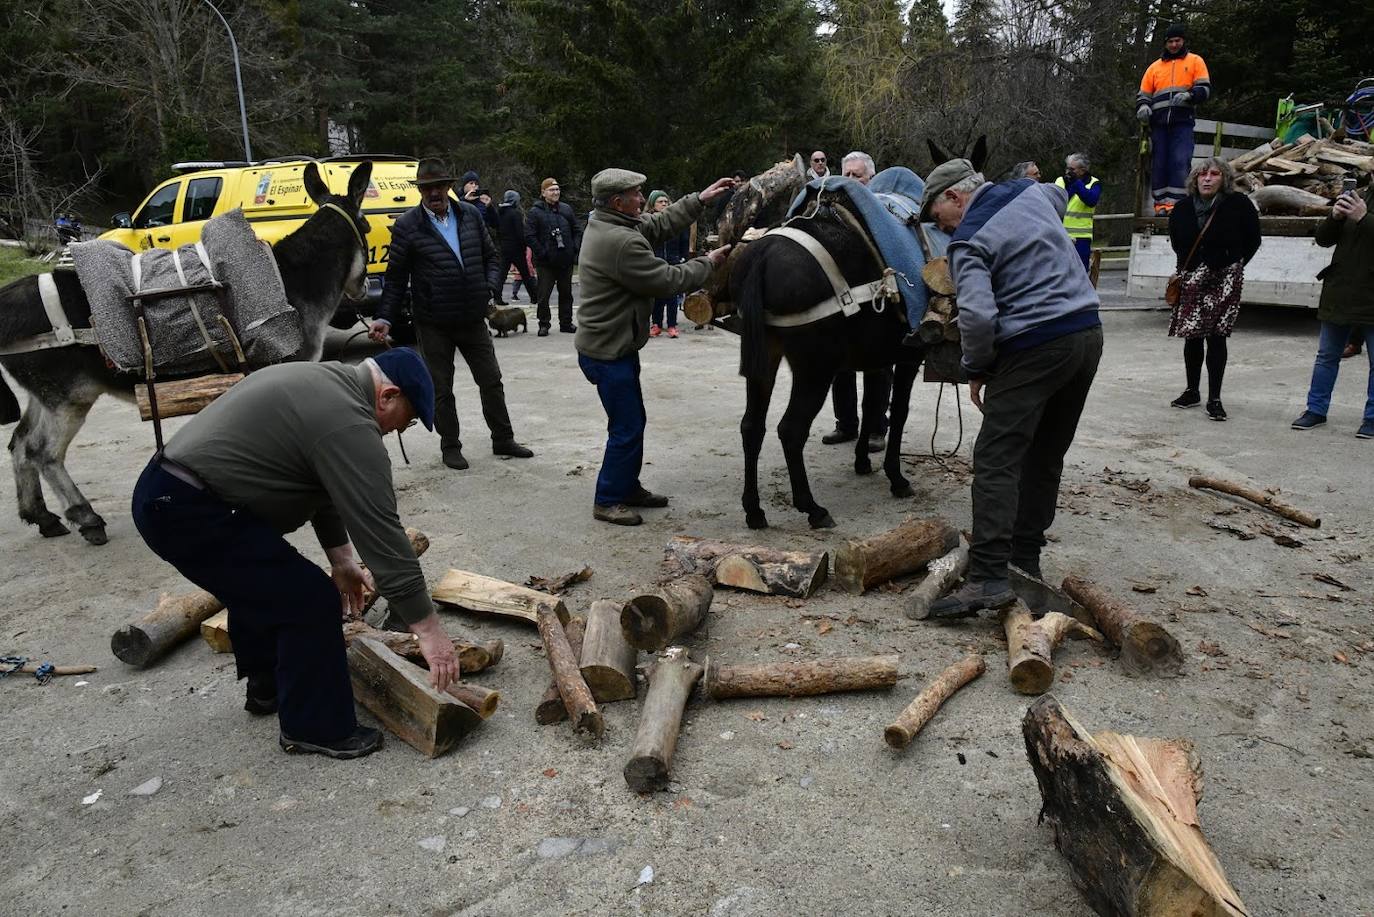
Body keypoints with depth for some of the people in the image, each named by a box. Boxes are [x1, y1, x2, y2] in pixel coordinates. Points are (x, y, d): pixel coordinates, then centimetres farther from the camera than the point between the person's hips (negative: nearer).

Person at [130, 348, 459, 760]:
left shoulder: (323, 382, 14)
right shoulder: (348, 425, -17)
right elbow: (381, 533, -18)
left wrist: (341, 559, 22)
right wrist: (429, 629, -14)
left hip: (163, 493, 11)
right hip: (188, 511, -11)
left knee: (255, 584, 27)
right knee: (310, 601, -6)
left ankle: (266, 688, 41)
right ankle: (316, 729, 8)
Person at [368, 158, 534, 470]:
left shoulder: (470, 215, 3)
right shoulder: (407, 225, -6)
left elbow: (491, 256, 12)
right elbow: (396, 277, -4)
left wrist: (489, 287, -5)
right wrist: (384, 318, -10)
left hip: (473, 318, 3)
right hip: (433, 324, -3)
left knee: (491, 380, 11)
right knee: (441, 389, 9)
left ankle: (503, 439, 26)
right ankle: (450, 447, 24)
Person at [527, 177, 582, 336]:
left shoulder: (566, 209, 9)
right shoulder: (536, 212, -4)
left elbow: (578, 230, 14)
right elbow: (530, 236, -8)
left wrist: (575, 249, 1)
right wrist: (542, 253, -14)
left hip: (566, 261, 4)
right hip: (545, 263, -4)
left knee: (566, 293, 12)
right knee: (543, 295, -1)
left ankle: (566, 323, 23)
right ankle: (544, 324, 11)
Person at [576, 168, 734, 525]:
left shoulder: (605, 224, 6)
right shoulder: (621, 243, -26)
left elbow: (660, 224, 15)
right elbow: (668, 280, -20)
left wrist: (701, 199, 13)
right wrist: (708, 262, -5)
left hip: (612, 345, 11)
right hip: (609, 353, -11)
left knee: (633, 421, 19)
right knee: (626, 429, 0)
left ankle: (629, 488, 32)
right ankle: (608, 501, 13)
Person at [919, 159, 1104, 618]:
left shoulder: (969, 240, -10)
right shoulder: (1034, 192, 14)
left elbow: (977, 315, -23)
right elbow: (1060, 197, 41)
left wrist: (976, 369, -7)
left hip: (1034, 349, -8)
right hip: (1089, 334, 8)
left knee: (996, 460, -10)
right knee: (1046, 457, 14)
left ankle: (988, 577, -17)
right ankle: (1026, 561, 21)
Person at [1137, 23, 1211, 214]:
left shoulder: (1195, 61, 14)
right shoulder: (1155, 67, 20)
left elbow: (1205, 89, 5)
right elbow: (1143, 94, 19)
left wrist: (1188, 96, -16)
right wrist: (1143, 107, -4)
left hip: (1182, 121, -3)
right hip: (1159, 123, 3)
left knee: (1180, 162, -14)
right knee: (1158, 164, -1)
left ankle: (1176, 202, -17)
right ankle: (1161, 202, 3)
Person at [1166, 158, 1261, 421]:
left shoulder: (1238, 205, -4)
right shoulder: (1183, 208, 4)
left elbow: (1253, 240, 5)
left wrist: (1232, 266, 3)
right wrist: (1187, 265, 13)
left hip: (1224, 280, -3)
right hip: (1190, 279, 3)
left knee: (1216, 337, -5)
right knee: (1192, 337, 7)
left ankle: (1214, 399, 1)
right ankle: (1192, 391, 21)